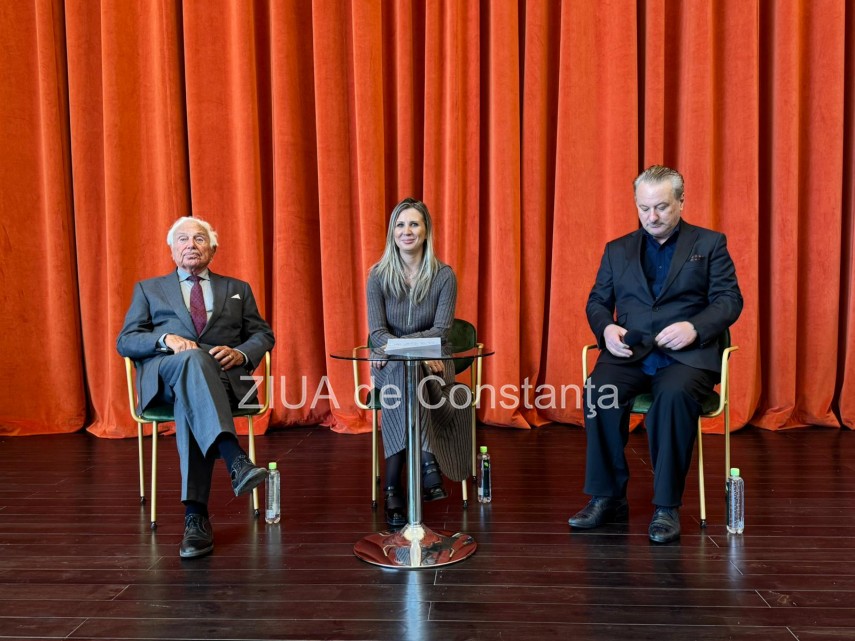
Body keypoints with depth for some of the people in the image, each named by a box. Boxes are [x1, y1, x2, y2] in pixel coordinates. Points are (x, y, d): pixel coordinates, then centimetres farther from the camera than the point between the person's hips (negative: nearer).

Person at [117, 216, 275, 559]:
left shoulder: (237, 289, 26)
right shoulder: (148, 289, 24)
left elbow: (263, 335, 16)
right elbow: (125, 341, 11)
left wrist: (241, 353, -7)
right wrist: (166, 339, -10)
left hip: (222, 375, 1)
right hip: (162, 376, 0)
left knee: (190, 398, -36)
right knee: (193, 358, -38)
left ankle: (196, 516, -38)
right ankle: (235, 460, -52)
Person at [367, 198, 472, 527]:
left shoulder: (444, 276, -1)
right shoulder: (378, 275, 0)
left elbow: (441, 331, -8)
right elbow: (376, 332, -7)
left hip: (432, 364, 0)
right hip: (390, 366, 0)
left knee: (403, 374, -33)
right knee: (405, 372, -34)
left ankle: (394, 487, -27)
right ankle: (427, 463, -34)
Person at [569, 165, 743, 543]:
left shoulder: (709, 244, 13)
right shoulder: (617, 250, 21)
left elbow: (730, 300, 4)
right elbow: (597, 302, 17)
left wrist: (694, 327, -15)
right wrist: (606, 328, -6)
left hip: (685, 355, -2)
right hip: (629, 353, 2)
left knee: (674, 395, -36)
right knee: (598, 389, -29)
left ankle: (667, 506, -21)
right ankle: (607, 498, -16)